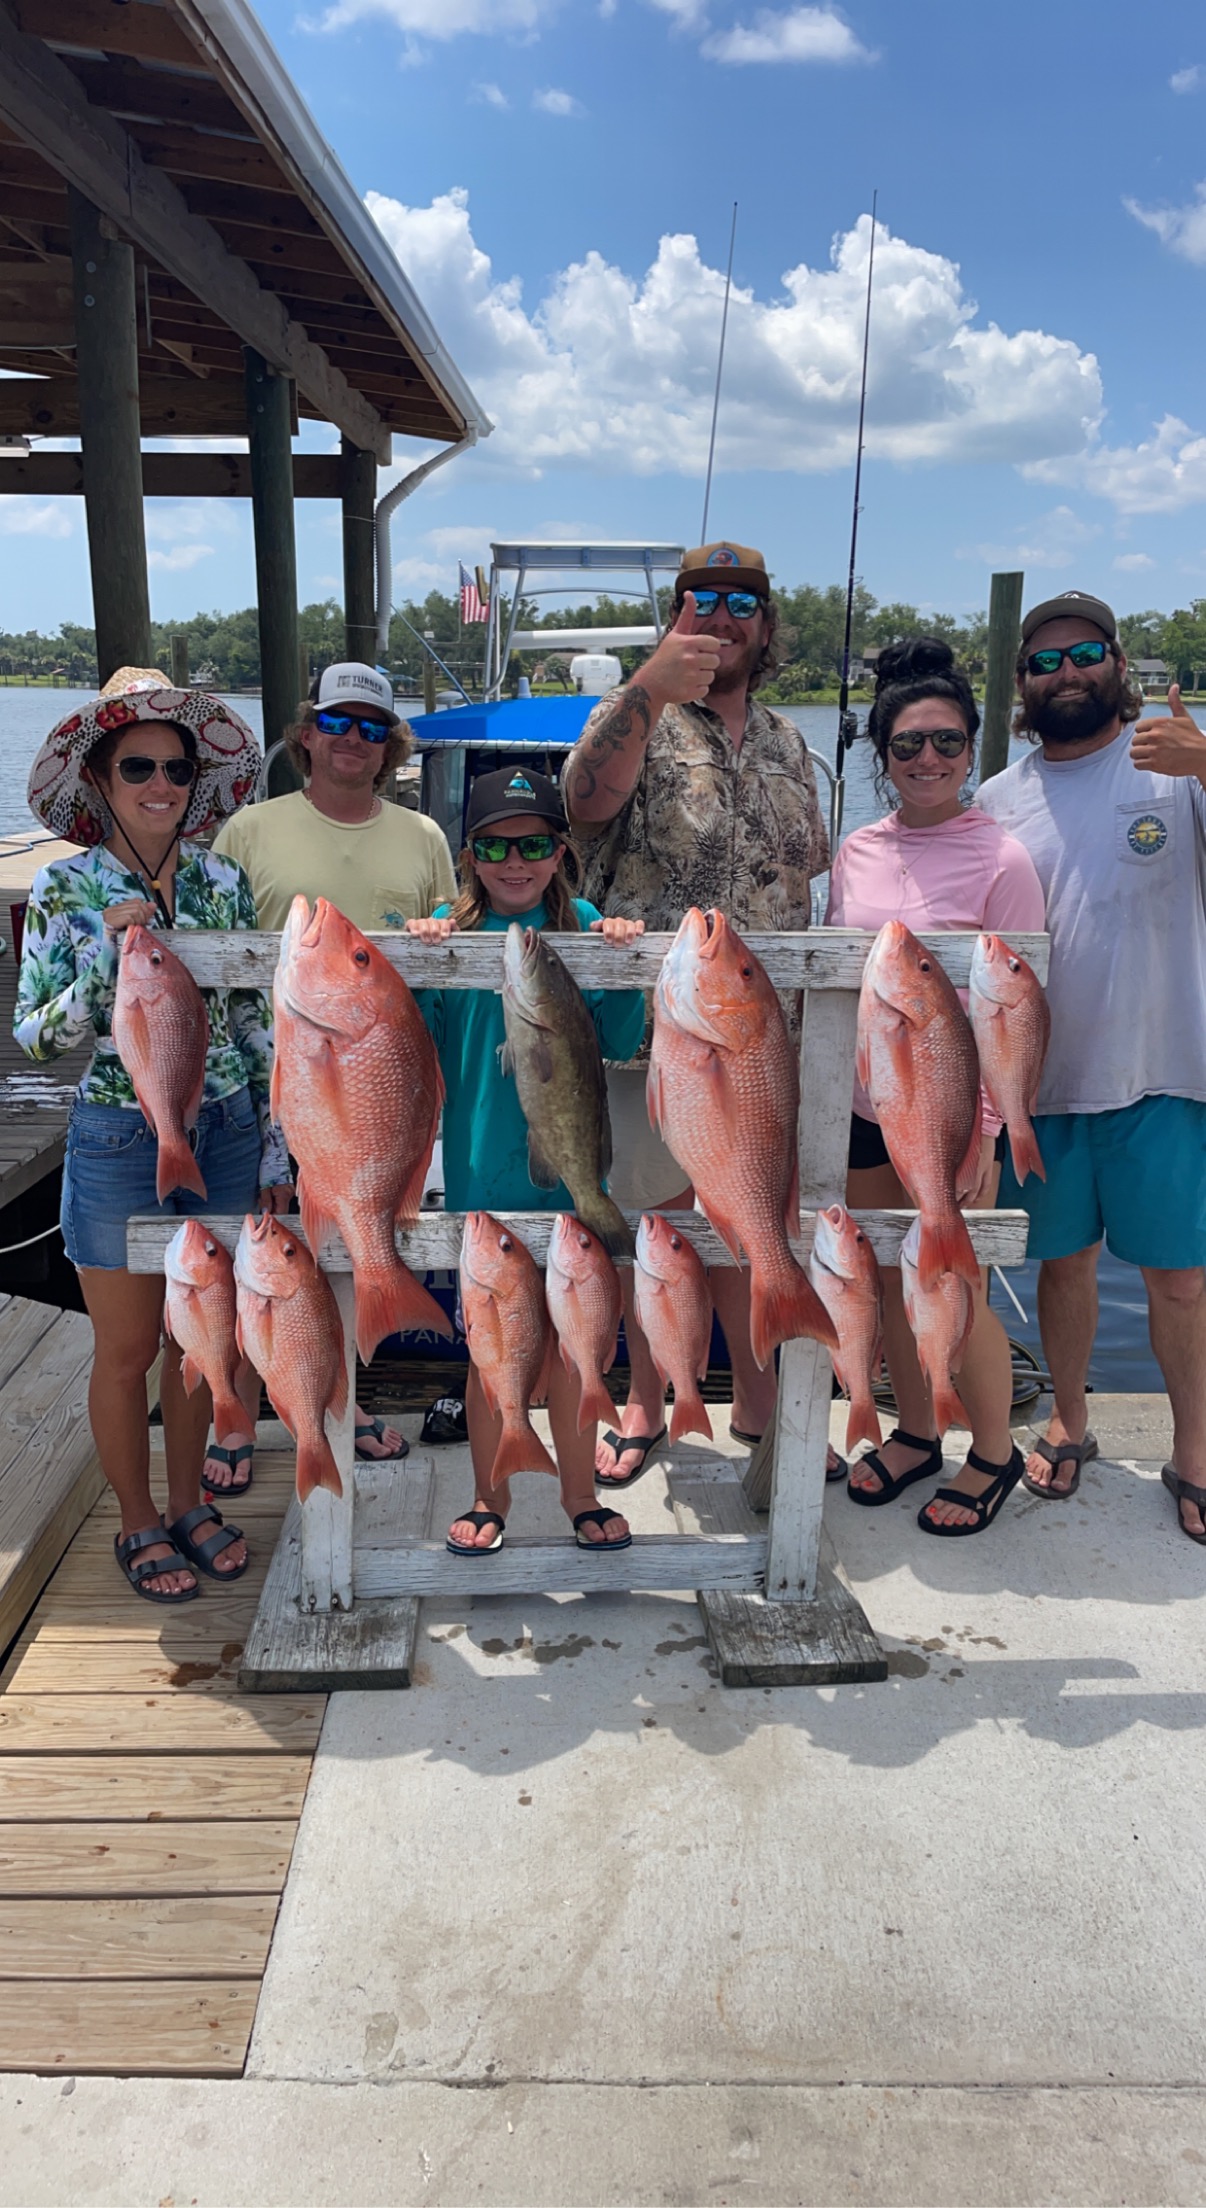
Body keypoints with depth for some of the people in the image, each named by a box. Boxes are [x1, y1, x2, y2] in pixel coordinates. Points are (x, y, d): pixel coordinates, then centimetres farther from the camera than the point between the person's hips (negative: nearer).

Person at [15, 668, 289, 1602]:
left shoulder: (224, 880, 2)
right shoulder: (66, 888, -6)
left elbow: (257, 1021, 6)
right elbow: (34, 1033, -8)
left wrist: (275, 1142, 5)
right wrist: (107, 955, -23)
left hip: (224, 1133, 3)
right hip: (120, 1139, -3)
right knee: (128, 1350, 8)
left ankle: (189, 1503, 34)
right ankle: (139, 1525, 28)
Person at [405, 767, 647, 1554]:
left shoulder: (583, 926, 1)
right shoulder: (449, 931, -3)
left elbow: (619, 1044, -1)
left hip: (570, 1170, 1)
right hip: (483, 1173, -1)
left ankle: (580, 1493, 30)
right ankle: (491, 1497, 29)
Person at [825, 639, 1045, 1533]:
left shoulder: (1000, 860, -10)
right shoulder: (857, 853, 5)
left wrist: (982, 1126, -14)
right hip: (863, 1101, 5)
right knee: (893, 1283, 15)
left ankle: (994, 1452, 24)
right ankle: (916, 1433, 34)